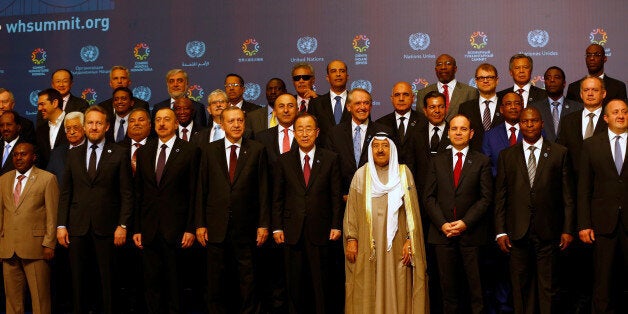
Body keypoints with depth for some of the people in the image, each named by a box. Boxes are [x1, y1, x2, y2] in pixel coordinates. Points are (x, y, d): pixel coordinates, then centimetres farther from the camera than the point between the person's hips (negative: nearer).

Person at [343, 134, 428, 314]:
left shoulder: (404, 173, 4)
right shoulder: (361, 175, 7)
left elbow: (412, 211, 1)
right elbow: (351, 210, 6)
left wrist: (409, 241, -6)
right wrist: (351, 239, -2)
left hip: (396, 245, -1)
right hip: (367, 246, 1)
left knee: (397, 291, 1)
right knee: (367, 293, 2)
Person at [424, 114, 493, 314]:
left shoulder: (482, 162, 6)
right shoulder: (437, 161, 11)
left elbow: (486, 198, -1)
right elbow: (429, 196, 5)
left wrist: (465, 222, -11)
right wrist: (442, 224, -7)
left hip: (471, 232, -1)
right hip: (442, 233, 2)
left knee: (475, 285, 0)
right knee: (448, 285, 5)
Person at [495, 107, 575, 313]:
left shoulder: (559, 153, 5)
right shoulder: (507, 155, 8)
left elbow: (568, 195, 4)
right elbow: (500, 196, 6)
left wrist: (568, 229, -1)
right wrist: (500, 231, 0)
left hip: (548, 232, -1)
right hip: (517, 232, 1)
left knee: (549, 287, 4)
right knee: (521, 286, 6)